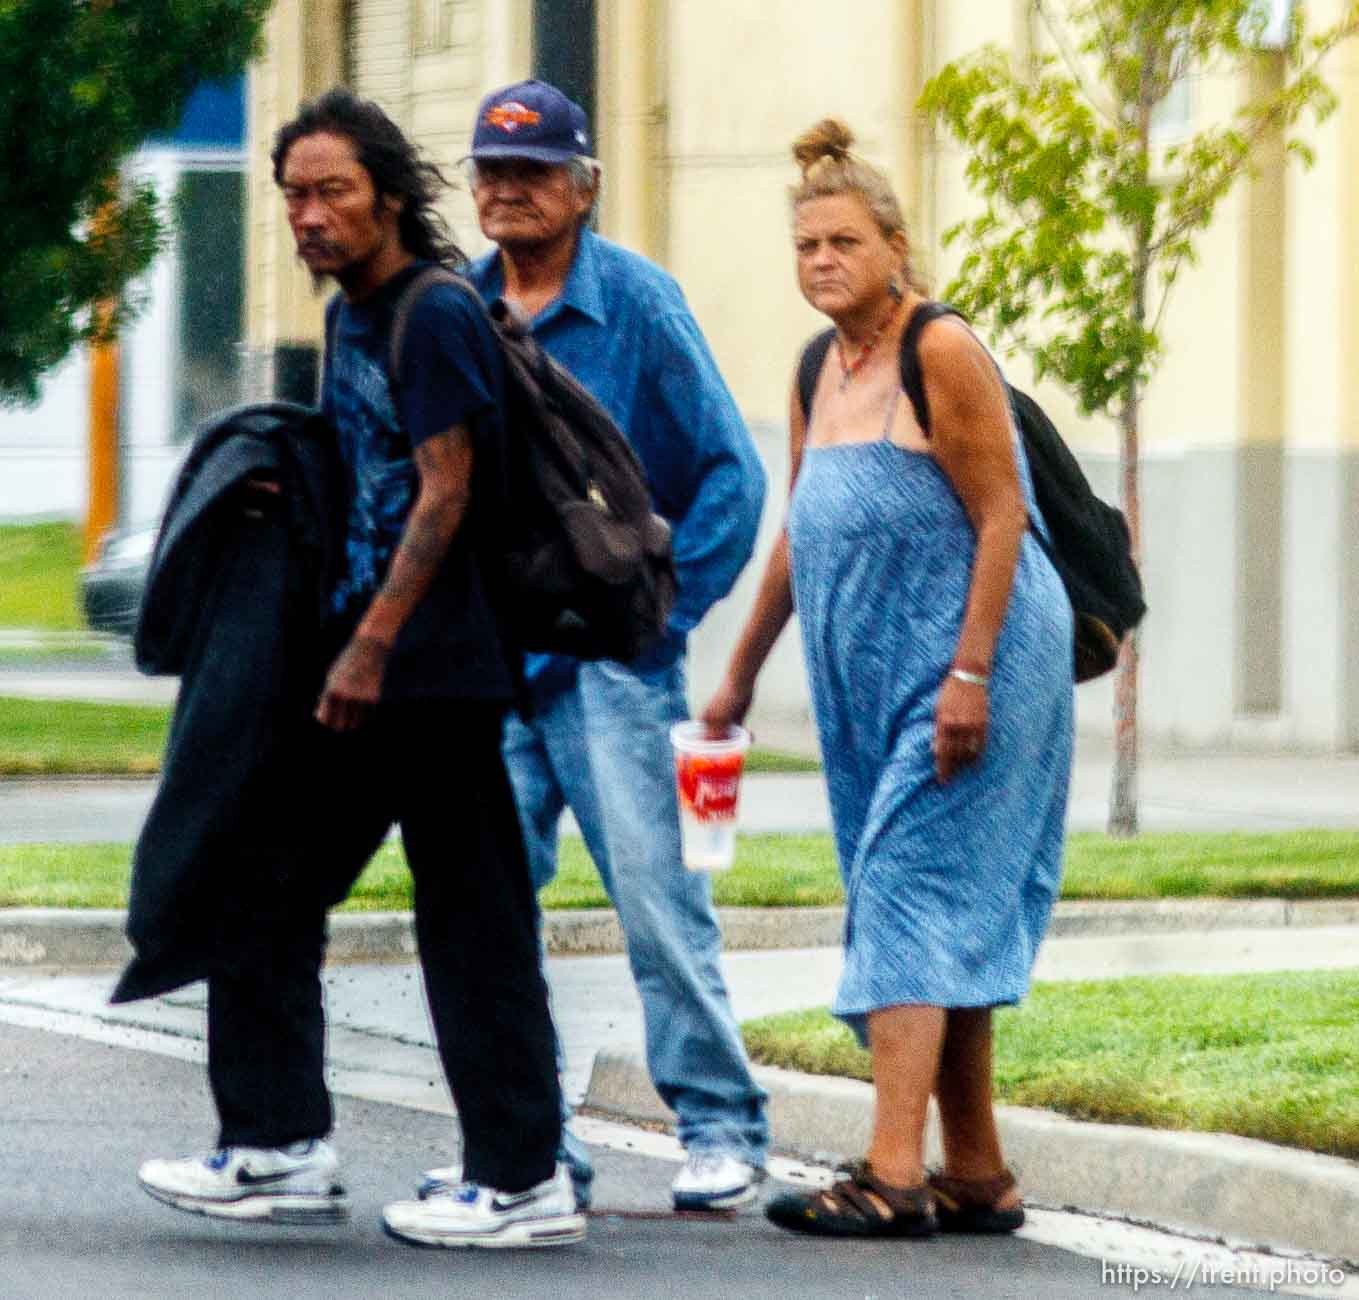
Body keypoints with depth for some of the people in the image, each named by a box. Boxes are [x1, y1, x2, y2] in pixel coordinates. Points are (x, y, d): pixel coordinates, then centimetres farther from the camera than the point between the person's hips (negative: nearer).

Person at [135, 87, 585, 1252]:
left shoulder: (439, 318, -12)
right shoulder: (348, 318, 17)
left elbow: (444, 496, -17)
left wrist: (372, 647, -20)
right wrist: (284, 496, 10)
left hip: (433, 663, -10)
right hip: (360, 659, 10)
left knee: (471, 917, -7)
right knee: (262, 891, 9)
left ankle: (525, 1181, -3)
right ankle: (280, 1151, 13)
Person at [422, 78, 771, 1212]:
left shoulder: (637, 303, -4)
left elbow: (731, 471, -3)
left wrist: (666, 609, -8)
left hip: (610, 657, -5)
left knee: (657, 894, -6)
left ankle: (723, 1130, 2)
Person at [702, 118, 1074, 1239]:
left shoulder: (942, 354, -11)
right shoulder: (821, 374, 14)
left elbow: (1002, 516, -15)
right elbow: (801, 534, 24)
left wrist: (970, 671, -22)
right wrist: (740, 673, 28)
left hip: (966, 671, -8)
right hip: (872, 679, 8)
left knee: (914, 893, -15)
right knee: (945, 915, 9)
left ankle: (893, 1173, -21)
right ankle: (978, 1176, 13)